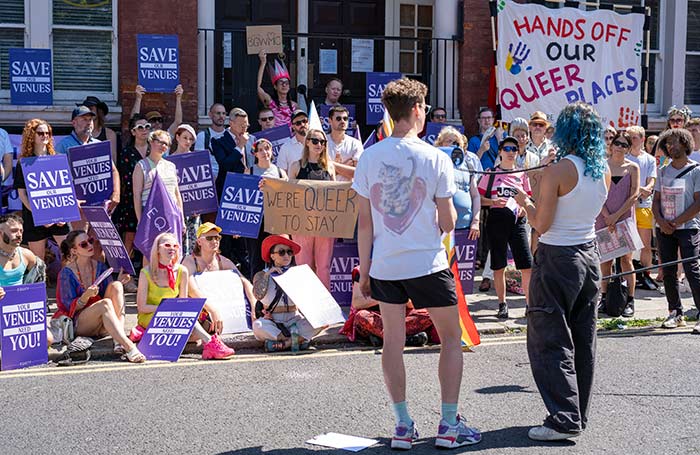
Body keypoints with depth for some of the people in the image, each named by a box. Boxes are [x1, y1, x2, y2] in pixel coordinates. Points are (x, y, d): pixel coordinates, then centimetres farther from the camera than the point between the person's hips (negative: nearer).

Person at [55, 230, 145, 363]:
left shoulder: (99, 266, 8)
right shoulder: (67, 273, -7)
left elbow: (113, 292, 6)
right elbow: (70, 308, -9)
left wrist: (120, 282, -13)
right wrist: (86, 296, -27)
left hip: (103, 324, 5)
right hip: (78, 324, -5)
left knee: (116, 286, -20)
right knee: (105, 303, -34)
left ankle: (118, 340, -33)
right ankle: (129, 347, -47)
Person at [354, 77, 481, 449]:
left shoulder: (369, 158, -1)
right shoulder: (435, 158, -9)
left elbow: (365, 224, 1)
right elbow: (447, 223, -6)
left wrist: (364, 270, 9)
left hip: (384, 265, 3)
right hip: (428, 264, -3)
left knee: (393, 342, 11)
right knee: (451, 339, 11)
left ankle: (403, 426, 12)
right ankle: (449, 425, 10)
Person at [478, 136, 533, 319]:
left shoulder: (522, 175, 13)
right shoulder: (491, 173, 5)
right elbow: (478, 198, 2)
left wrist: (525, 207, -3)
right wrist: (493, 202, -15)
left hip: (517, 221, 2)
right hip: (496, 220, -2)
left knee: (527, 266, -5)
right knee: (499, 267, 4)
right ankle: (502, 304, 16)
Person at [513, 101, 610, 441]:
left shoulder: (557, 172, -18)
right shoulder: (603, 172, 3)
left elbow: (541, 225, -16)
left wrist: (526, 202, 2)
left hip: (557, 258, -7)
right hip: (589, 256, 7)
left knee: (549, 341, -1)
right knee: (583, 340, 14)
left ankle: (564, 419, -5)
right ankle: (579, 414, 21)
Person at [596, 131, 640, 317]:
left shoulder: (632, 168, 3)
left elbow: (634, 195, -3)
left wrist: (617, 215, -10)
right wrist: (607, 217, -11)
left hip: (625, 218, -1)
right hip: (604, 218, 1)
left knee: (626, 259, -1)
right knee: (605, 259, 4)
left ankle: (629, 301, 1)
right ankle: (605, 297, 13)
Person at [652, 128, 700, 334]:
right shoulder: (663, 172, 13)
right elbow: (656, 200, 12)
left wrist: (676, 223, -12)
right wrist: (661, 221, -6)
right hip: (664, 229, 5)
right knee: (668, 272, 5)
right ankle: (675, 313, 14)